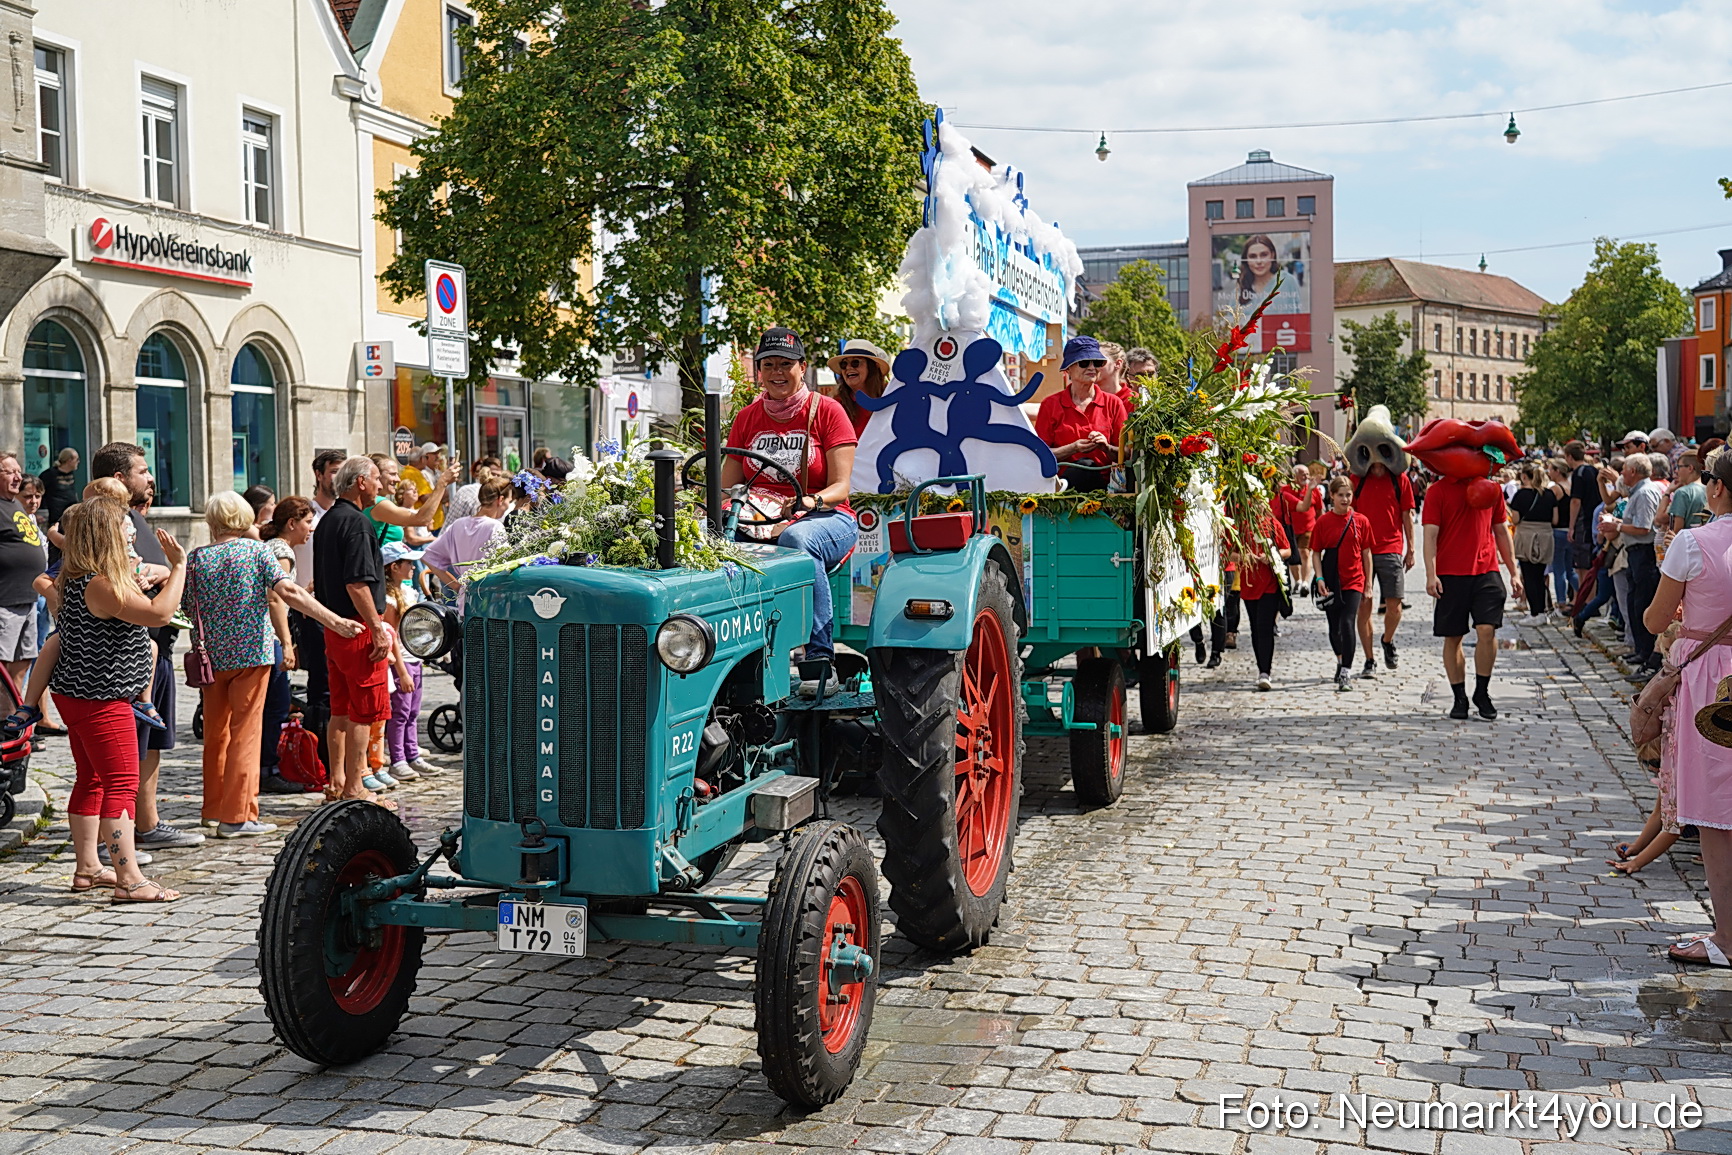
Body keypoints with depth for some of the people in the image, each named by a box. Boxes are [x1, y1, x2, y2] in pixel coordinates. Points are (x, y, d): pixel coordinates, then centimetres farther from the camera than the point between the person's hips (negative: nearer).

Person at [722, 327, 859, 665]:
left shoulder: (827, 411, 3)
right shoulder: (746, 418, 15)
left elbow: (840, 487, -5)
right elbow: (727, 487, 14)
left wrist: (812, 501, -27)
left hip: (824, 519, -3)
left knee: (796, 539, -40)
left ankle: (819, 653, -35)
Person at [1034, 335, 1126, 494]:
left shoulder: (1113, 404, 11)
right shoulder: (1051, 405, 7)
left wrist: (1106, 447, -10)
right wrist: (1073, 448, -12)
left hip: (1102, 482, 1)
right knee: (1085, 464, -34)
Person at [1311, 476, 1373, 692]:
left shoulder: (1361, 521, 0)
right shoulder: (1323, 522, 0)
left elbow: (1366, 554, 5)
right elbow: (1316, 553, 4)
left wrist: (1368, 584, 4)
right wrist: (1319, 579, -9)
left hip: (1353, 581, -1)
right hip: (1331, 582, 1)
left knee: (1348, 623, -15)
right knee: (1334, 627, 12)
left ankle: (1346, 672, -10)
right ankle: (1341, 660, 38)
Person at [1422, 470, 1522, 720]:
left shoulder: (1491, 488, 12)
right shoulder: (1438, 490, 2)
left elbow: (1501, 531, 19)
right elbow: (1430, 534, -4)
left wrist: (1514, 572, 18)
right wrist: (1431, 574, -15)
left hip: (1487, 571, 2)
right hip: (1450, 574, -2)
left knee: (1487, 630, -12)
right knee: (1452, 637, 4)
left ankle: (1482, 691, 6)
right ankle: (1459, 697, 16)